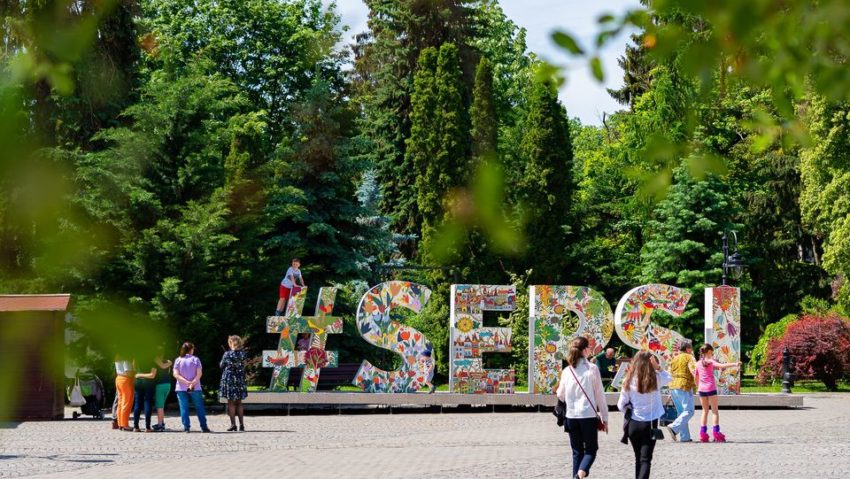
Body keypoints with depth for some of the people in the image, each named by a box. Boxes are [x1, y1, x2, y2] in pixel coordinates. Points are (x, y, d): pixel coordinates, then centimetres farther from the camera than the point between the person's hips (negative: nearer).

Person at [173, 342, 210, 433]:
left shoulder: (178, 360, 2)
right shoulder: (195, 359, -1)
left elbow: (176, 374, -7)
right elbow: (199, 374, -10)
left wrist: (186, 382, -12)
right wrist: (193, 383, -14)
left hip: (181, 388, 1)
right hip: (195, 388, -1)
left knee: (184, 408, 3)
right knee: (199, 408, 6)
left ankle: (186, 427, -3)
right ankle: (204, 427, 6)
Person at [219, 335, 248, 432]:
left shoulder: (227, 354, -12)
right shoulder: (243, 354, -1)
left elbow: (221, 365, 0)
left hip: (229, 379, -4)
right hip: (240, 379, 4)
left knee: (231, 403, 3)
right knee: (239, 402, 12)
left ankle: (233, 424, -2)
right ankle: (241, 424, 9)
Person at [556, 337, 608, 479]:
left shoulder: (567, 371, 2)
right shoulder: (592, 369, -7)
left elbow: (561, 395, 10)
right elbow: (599, 395, -4)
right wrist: (604, 417, 4)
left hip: (571, 416, 3)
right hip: (589, 415, -3)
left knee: (577, 451, 14)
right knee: (591, 449, 7)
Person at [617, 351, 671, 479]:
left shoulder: (629, 380, -4)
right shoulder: (656, 379, -7)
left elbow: (621, 406, 0)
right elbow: (669, 378, 16)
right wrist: (658, 367, 3)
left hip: (633, 424, 2)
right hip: (650, 424, -2)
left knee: (638, 458, 18)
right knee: (645, 459, -4)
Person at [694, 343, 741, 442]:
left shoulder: (698, 363, 11)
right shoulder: (710, 361, -6)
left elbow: (696, 377, 18)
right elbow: (721, 365, -25)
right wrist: (734, 364, -30)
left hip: (701, 389, 5)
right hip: (711, 388, -5)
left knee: (705, 411, 13)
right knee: (715, 411, 2)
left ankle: (703, 433, 6)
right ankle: (716, 432, -7)